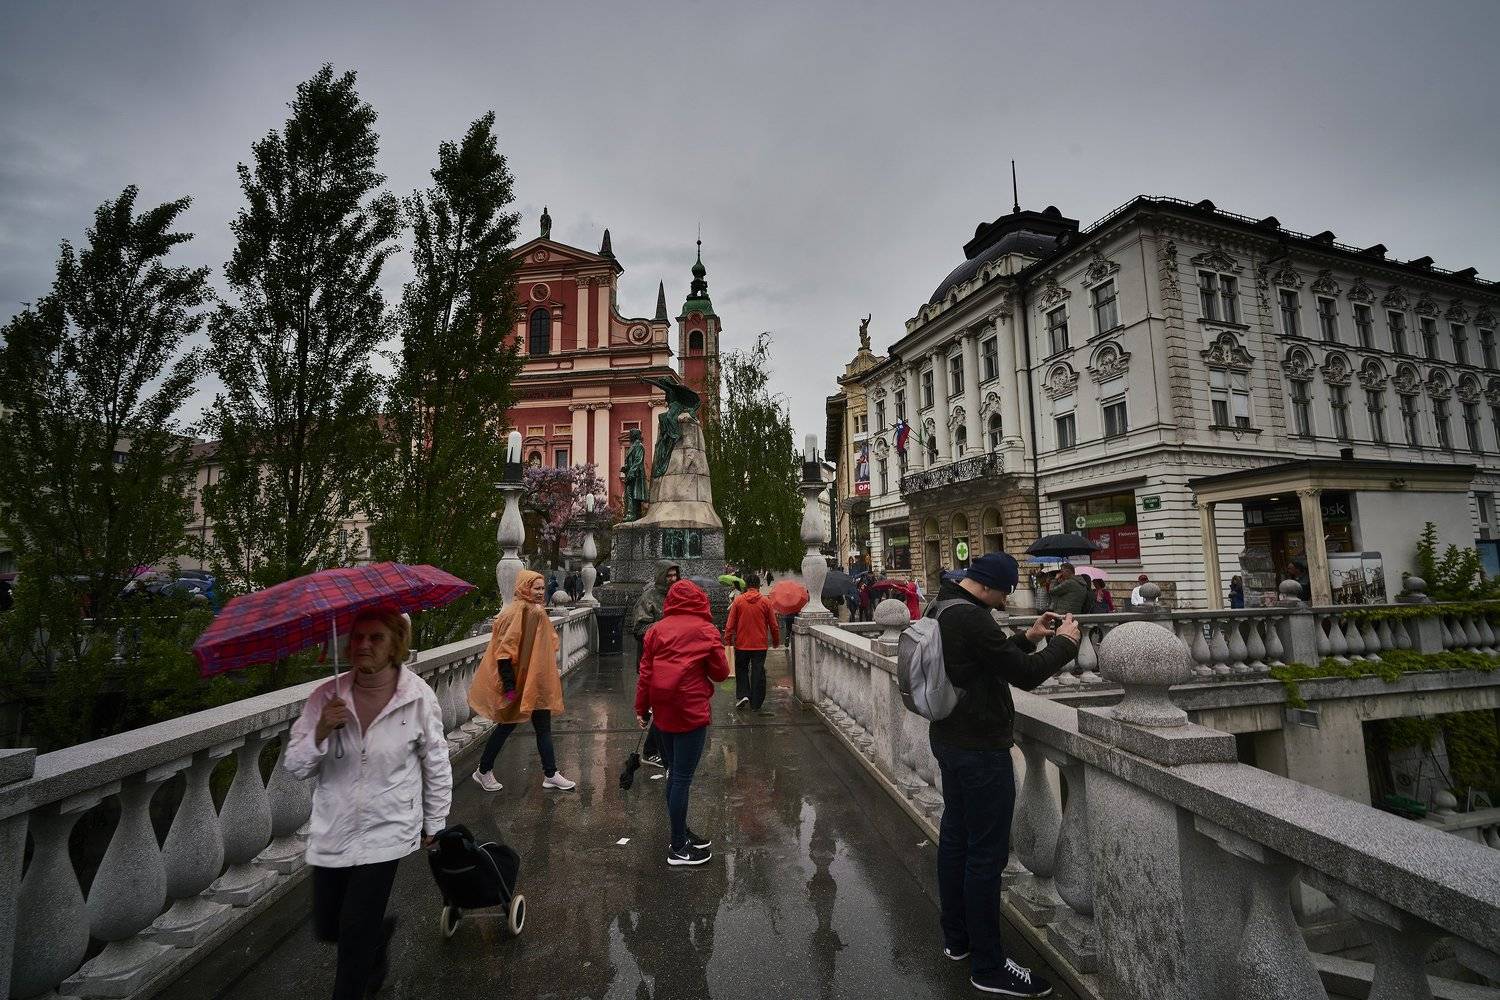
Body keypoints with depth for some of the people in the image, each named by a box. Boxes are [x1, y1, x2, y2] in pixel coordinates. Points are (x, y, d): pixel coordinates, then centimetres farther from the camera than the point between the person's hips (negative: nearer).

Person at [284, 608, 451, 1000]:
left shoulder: (418, 697, -15)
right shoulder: (326, 696, -10)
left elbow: (436, 765, -3)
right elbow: (294, 767, -5)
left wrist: (434, 824, 6)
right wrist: (320, 732, -25)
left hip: (385, 832, -3)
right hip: (331, 832, 3)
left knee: (355, 936, 2)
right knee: (327, 928, 17)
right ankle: (379, 931, 50)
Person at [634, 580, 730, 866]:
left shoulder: (657, 629, 3)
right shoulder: (706, 630, -7)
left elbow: (645, 671, 3)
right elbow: (721, 673, -3)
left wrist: (641, 709, 11)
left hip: (663, 711, 5)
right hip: (691, 713, -5)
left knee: (675, 773, 18)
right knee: (682, 778, 3)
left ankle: (682, 833, 32)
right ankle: (678, 848, 14)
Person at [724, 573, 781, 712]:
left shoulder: (738, 600, -6)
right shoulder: (765, 602, -4)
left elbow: (730, 624, -4)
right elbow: (774, 625, 2)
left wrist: (728, 640, 6)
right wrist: (776, 641, 16)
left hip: (742, 644, 0)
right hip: (760, 645, 0)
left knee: (741, 670, 19)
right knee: (758, 673, 7)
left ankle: (742, 695, 5)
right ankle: (755, 704, 11)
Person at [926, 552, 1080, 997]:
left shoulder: (942, 610, 7)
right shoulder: (971, 618, -25)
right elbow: (1026, 675, -21)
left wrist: (1027, 638, 11)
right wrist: (1064, 642, -6)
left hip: (949, 739, 10)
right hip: (980, 748, -10)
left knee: (954, 838, 19)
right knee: (986, 855, 2)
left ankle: (956, 937, 33)